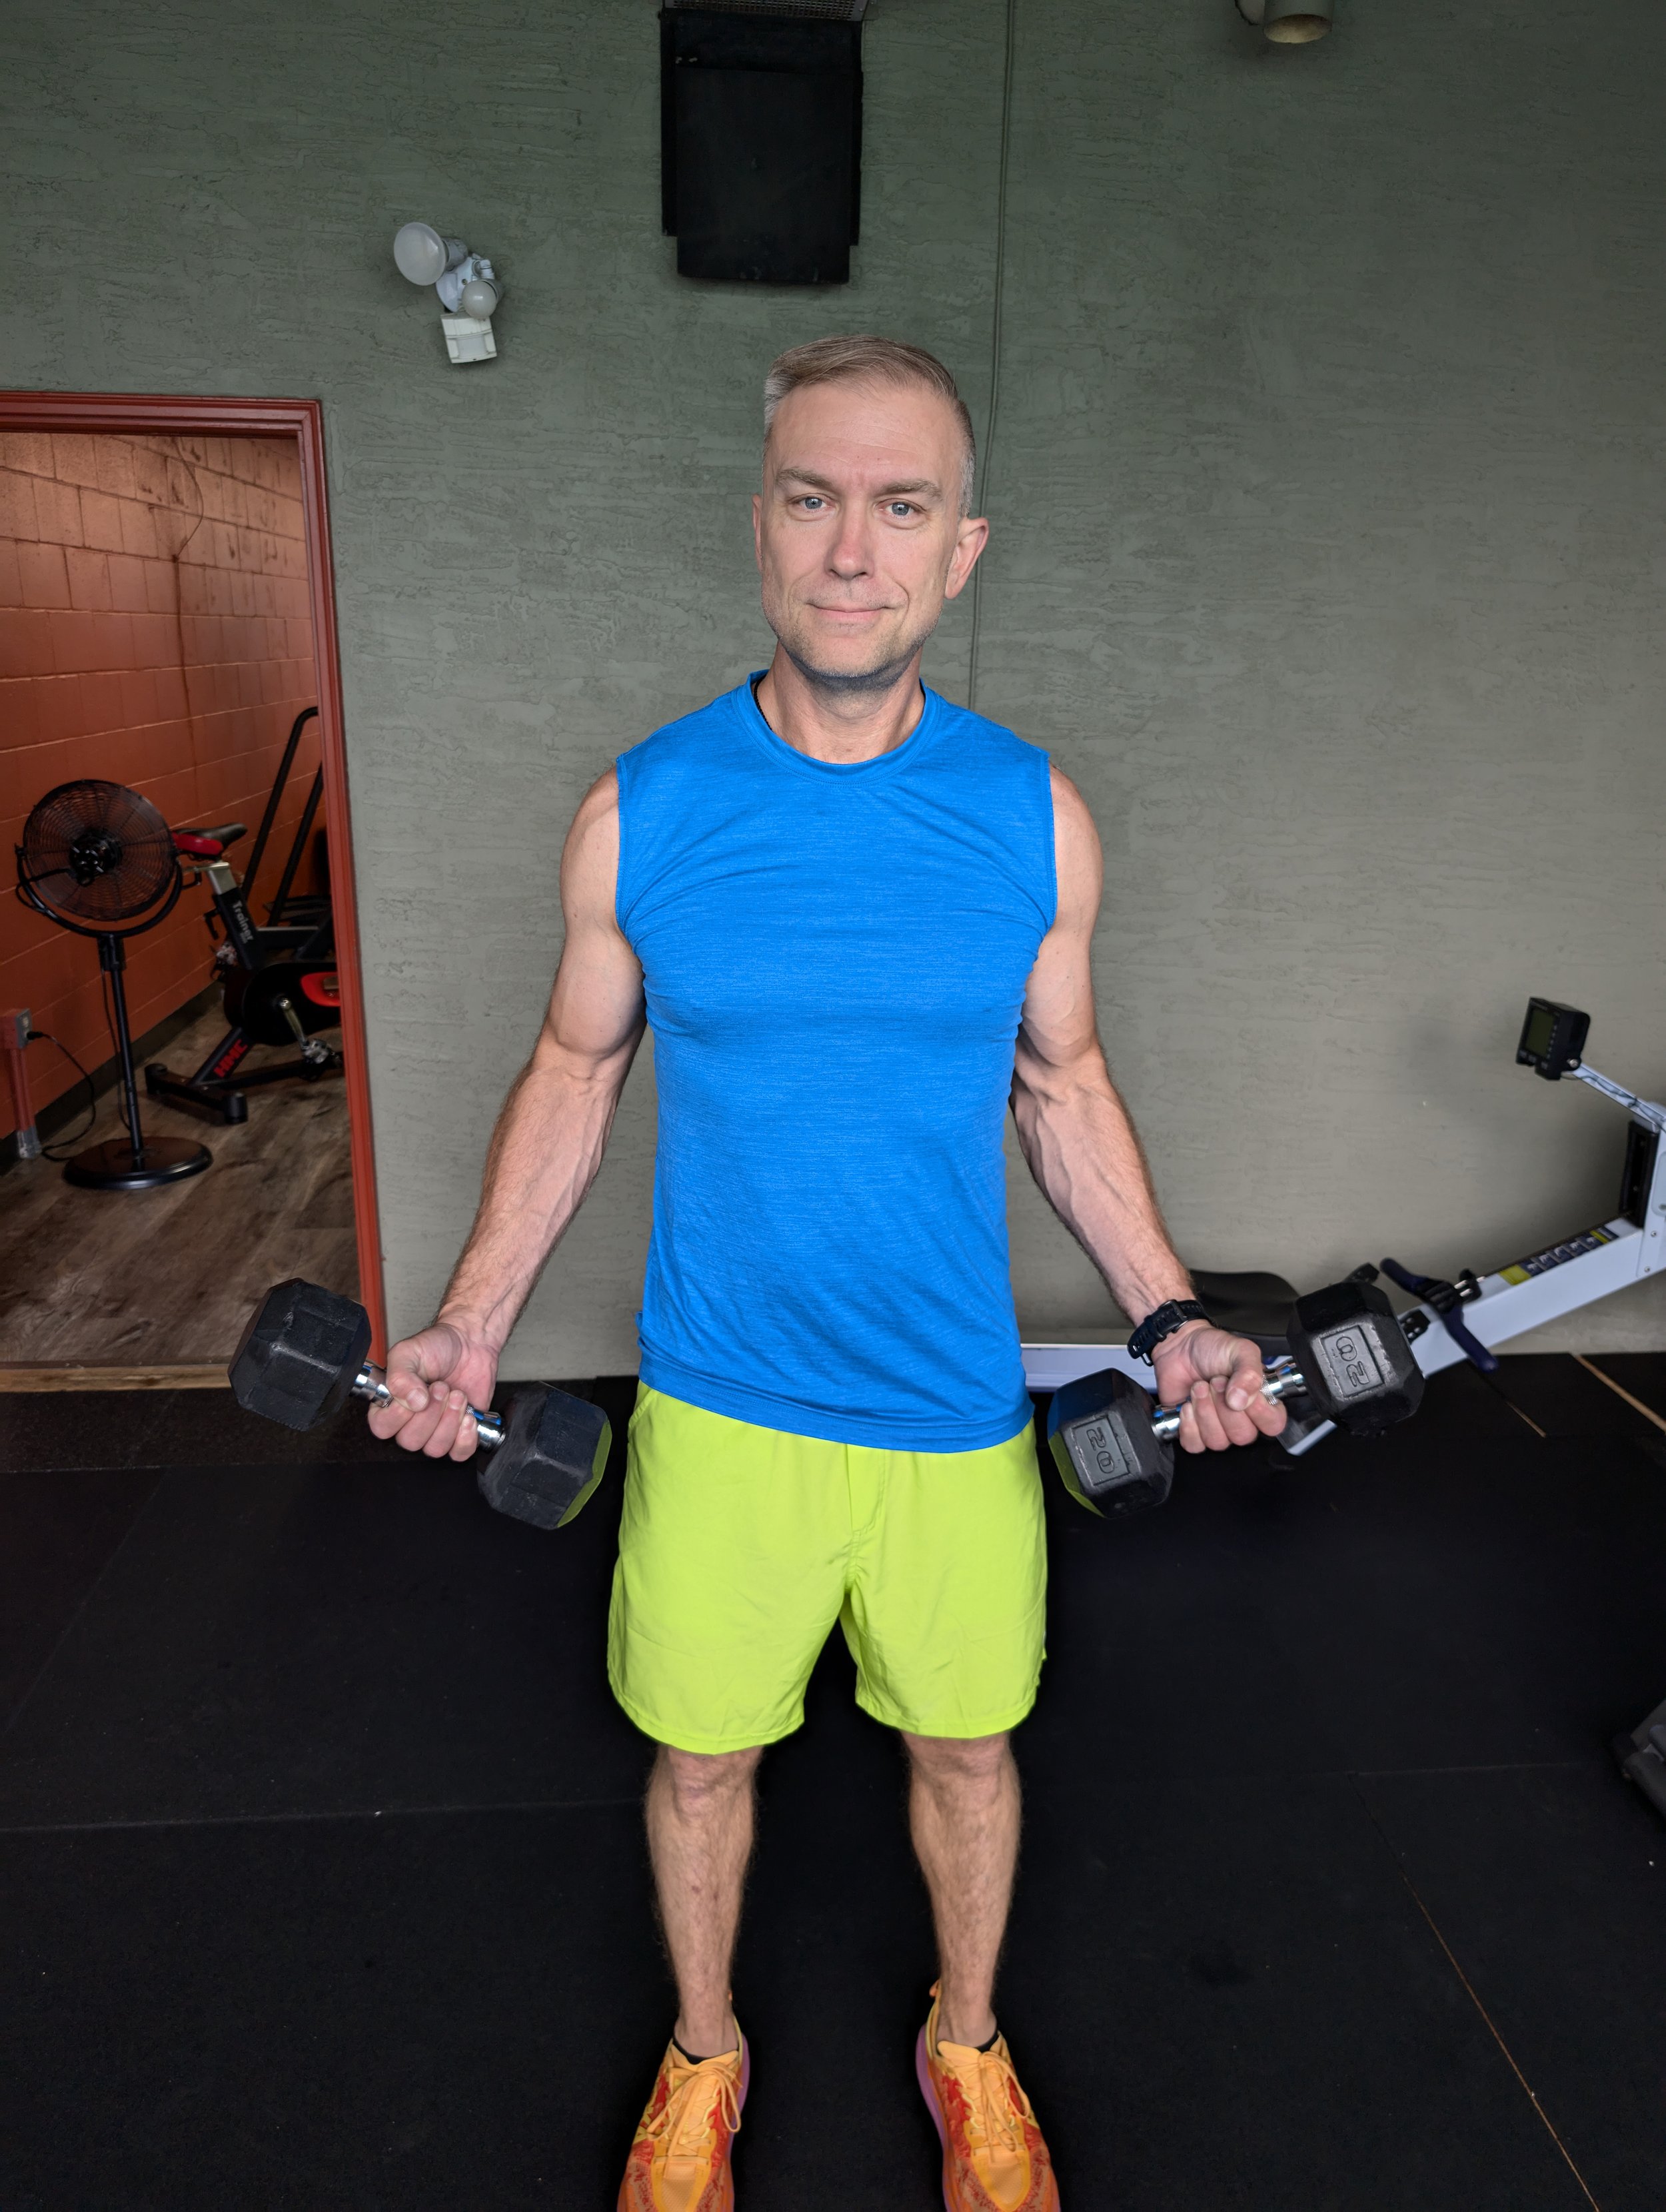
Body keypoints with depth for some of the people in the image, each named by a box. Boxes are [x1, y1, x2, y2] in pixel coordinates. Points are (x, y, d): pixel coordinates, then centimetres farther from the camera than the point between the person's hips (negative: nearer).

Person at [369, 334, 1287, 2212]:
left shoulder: (1034, 819, -6)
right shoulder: (637, 814, -8)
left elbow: (1062, 1087, 4)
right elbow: (574, 1075, 2)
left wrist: (1168, 1316, -4)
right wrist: (472, 1319, -6)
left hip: (957, 1410, 1)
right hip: (716, 1405, 0)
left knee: (965, 1747, 20)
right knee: (700, 1755, 18)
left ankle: (967, 2049, 51)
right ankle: (702, 2057, 50)